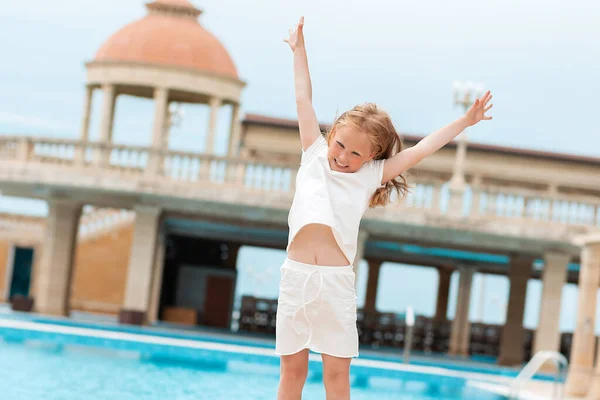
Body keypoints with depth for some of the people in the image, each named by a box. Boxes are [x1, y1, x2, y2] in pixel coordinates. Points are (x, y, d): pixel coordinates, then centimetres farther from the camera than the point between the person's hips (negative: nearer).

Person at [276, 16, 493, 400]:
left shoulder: (371, 175, 9)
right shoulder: (315, 155, 12)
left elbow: (421, 150, 9)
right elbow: (304, 100, 18)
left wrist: (465, 121, 9)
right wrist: (300, 48, 24)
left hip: (336, 282, -1)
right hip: (296, 274, 1)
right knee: (292, 369, 5)